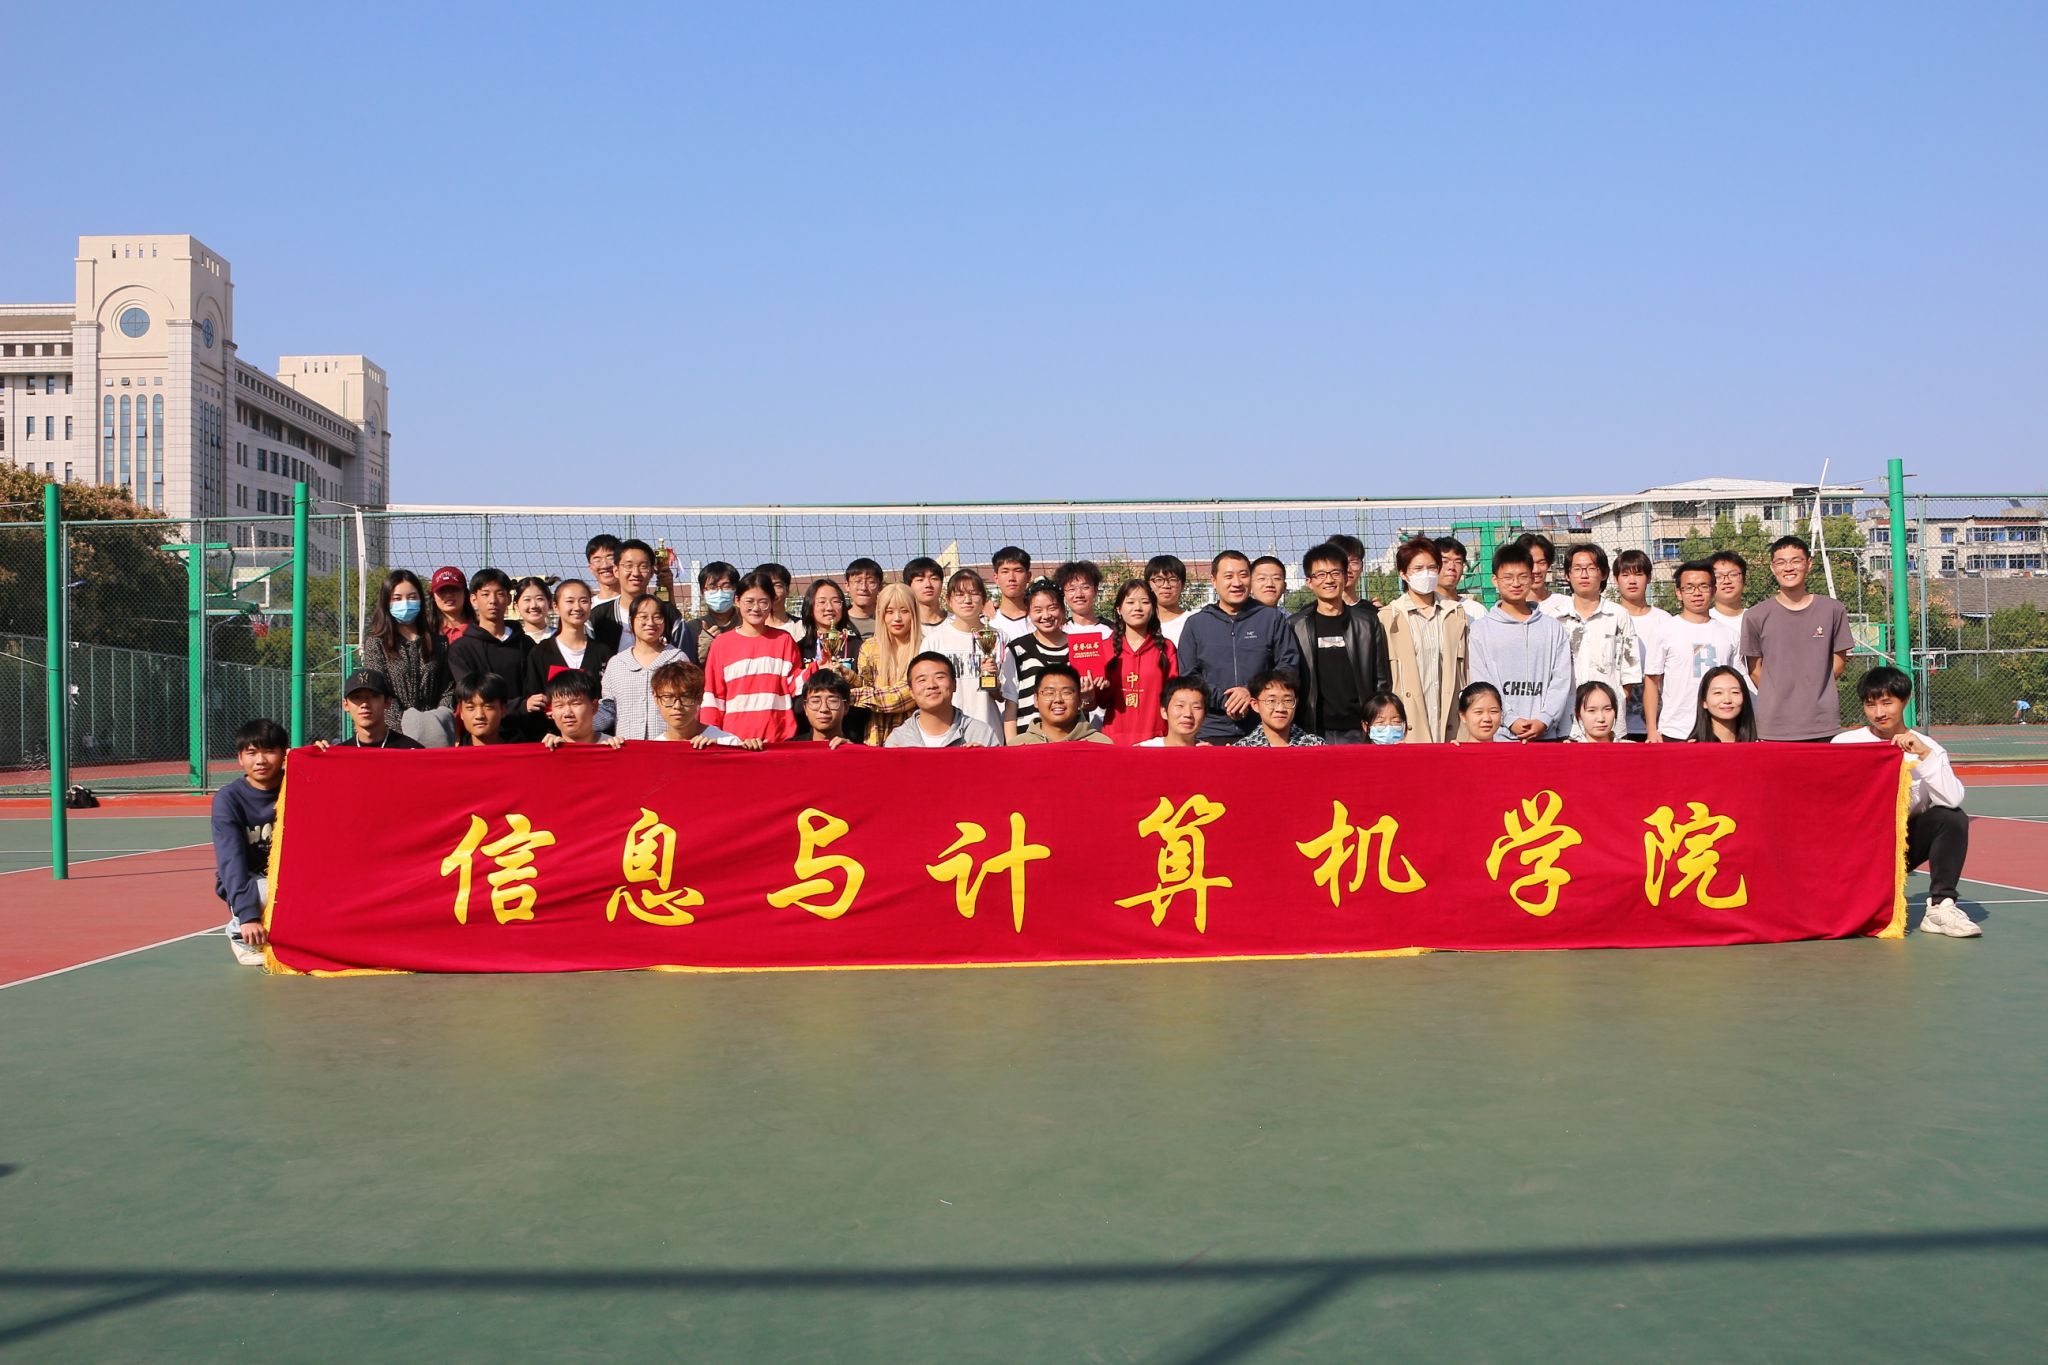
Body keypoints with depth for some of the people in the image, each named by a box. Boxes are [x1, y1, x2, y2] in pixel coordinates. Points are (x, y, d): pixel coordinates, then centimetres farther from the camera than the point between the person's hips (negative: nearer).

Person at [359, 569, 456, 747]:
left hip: (435, 727, 2)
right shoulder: (375, 642, 5)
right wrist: (403, 726, -13)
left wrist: (440, 720, -6)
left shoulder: (438, 641, 13)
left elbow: (448, 688, 10)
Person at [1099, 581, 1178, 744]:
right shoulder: (1106, 648, 8)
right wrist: (1098, 690, -8)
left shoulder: (1166, 648, 7)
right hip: (1115, 737, 1)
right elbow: (1102, 701, 12)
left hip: (1155, 737, -1)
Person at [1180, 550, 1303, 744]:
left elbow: (1290, 664, 4)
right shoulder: (1196, 624, 10)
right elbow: (1188, 677, 5)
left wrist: (1253, 691, -10)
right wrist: (1222, 700, -11)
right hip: (1211, 732, 0)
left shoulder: (1272, 618, 9)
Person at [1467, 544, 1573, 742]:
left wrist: (1544, 720, -8)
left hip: (1545, 734, 2)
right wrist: (1511, 720, -10)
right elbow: (1481, 685, 0)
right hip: (1499, 735, -1)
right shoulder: (1482, 629, 5)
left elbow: (1561, 679, 5)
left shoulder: (1553, 629, 11)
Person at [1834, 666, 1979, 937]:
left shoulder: (1928, 748, -3)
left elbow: (1952, 799, -21)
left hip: (1906, 842, 1)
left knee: (1952, 818, -24)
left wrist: (1924, 753, -26)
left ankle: (1940, 907, -17)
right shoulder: (1845, 744, -3)